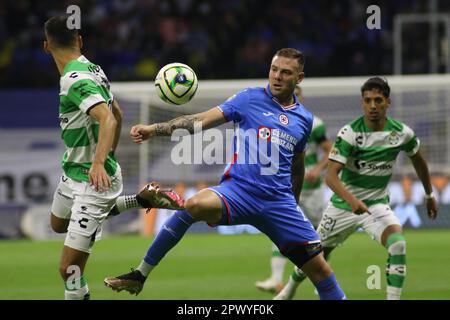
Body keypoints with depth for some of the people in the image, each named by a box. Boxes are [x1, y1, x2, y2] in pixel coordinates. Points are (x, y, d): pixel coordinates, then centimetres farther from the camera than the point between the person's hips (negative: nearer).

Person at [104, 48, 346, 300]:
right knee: (196, 205, -33)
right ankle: (139, 276, -22)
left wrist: (295, 204, 34)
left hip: (279, 202, 3)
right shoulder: (250, 99, 2)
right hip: (238, 191, -3)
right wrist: (155, 129, -18)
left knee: (319, 268, -3)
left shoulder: (304, 118, 13)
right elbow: (201, 121, -6)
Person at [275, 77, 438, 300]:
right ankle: (289, 290, 42)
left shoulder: (402, 133, -10)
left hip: (377, 204, 1)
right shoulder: (349, 133, -21)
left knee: (397, 242, -28)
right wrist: (352, 200, -44)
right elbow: (330, 175, -28)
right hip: (343, 205, -1)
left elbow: (418, 160, 12)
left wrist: (429, 195, 21)